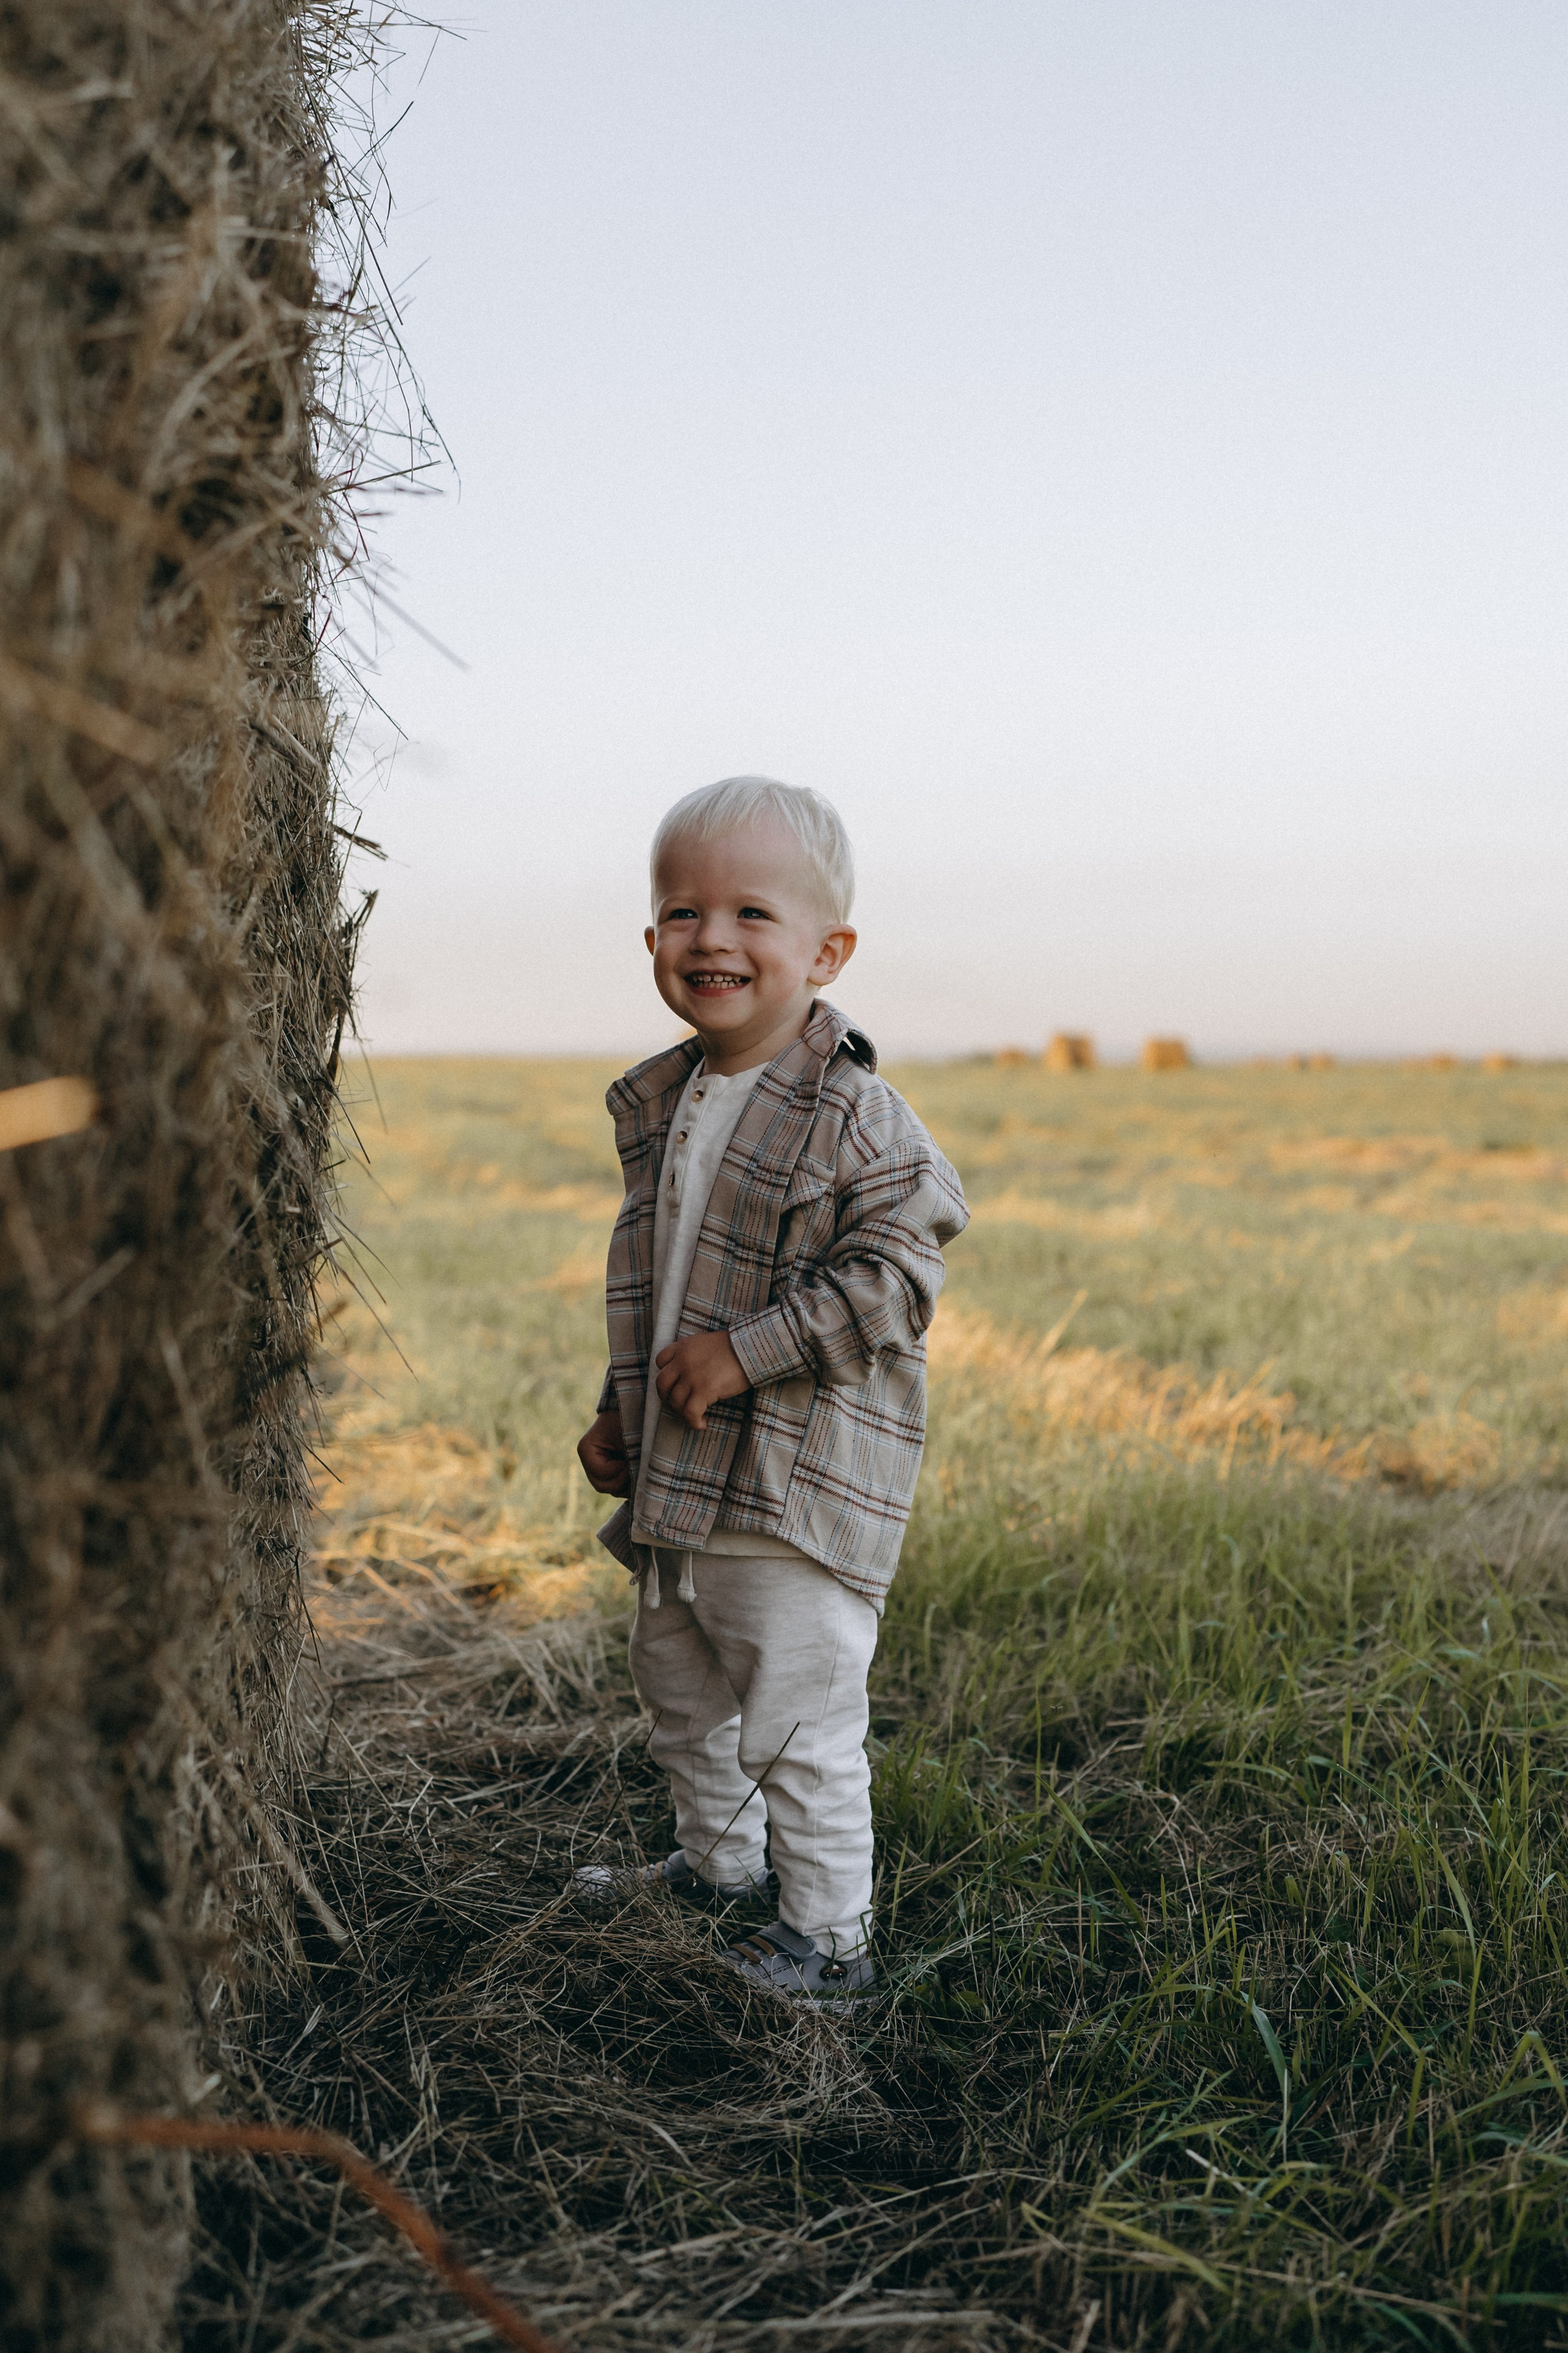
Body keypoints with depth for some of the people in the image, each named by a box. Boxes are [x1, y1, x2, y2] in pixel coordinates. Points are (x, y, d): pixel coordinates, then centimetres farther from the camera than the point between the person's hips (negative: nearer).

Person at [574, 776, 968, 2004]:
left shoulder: (855, 1113, -16)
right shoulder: (658, 1103, 8)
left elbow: (894, 1277, -22)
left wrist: (744, 1352, -23)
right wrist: (618, 1411, 15)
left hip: (800, 1482, -8)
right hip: (675, 1477, 8)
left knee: (798, 1719, -2)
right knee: (680, 1685, 24)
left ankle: (831, 1939, 16)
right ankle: (718, 1863, 46)